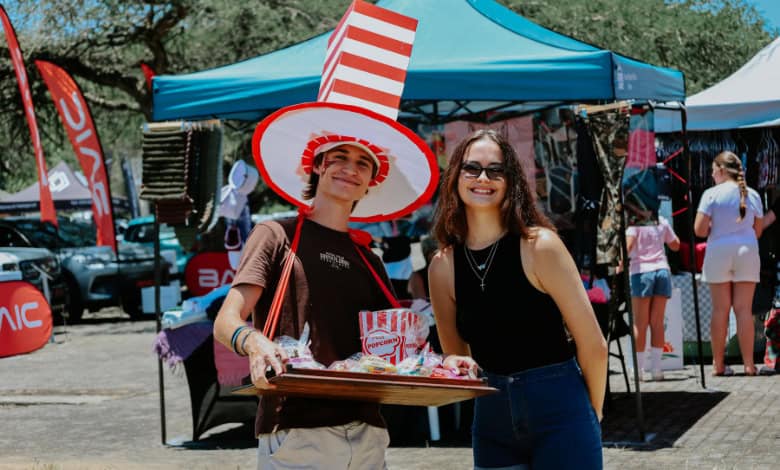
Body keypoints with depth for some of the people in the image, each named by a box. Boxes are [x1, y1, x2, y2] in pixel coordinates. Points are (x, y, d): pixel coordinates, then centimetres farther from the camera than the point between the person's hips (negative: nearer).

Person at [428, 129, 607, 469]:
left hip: (559, 416, -4)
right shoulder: (442, 266, 0)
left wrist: (590, 416, 2)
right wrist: (456, 365, -11)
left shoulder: (540, 247, -11)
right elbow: (455, 354, 11)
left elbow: (593, 346, -8)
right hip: (491, 421, 4)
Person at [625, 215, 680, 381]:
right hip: (662, 269, 3)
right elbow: (675, 245, 21)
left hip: (641, 271, -3)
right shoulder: (661, 221, 11)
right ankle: (656, 368, 0)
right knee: (657, 322, 4)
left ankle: (639, 369, -1)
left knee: (640, 324, 0)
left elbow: (628, 244, -17)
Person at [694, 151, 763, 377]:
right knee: (744, 309, 3)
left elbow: (699, 229, -10)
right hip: (747, 252, 2)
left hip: (718, 252, -2)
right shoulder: (752, 195, 5)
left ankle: (718, 364, 6)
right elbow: (757, 231, 12)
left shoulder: (712, 194, -6)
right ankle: (749, 364, 1)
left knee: (720, 310, 3)